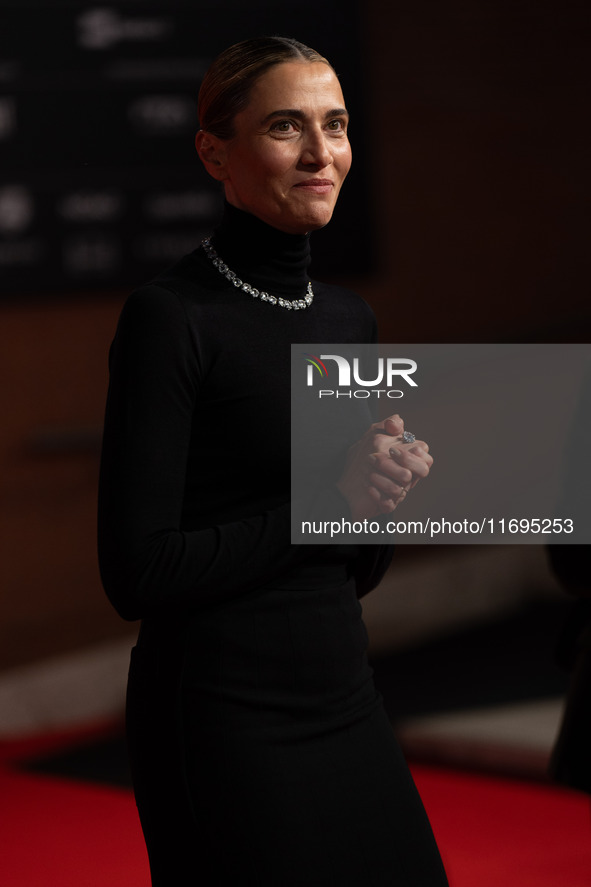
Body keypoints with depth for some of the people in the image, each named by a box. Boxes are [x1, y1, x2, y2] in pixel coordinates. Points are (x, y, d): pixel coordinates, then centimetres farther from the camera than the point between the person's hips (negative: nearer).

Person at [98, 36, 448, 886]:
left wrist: (387, 488, -6)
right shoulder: (169, 317, -12)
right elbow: (138, 572, -17)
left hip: (343, 699, 7)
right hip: (226, 718, -7)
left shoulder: (349, 315, 10)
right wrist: (325, 500, -14)